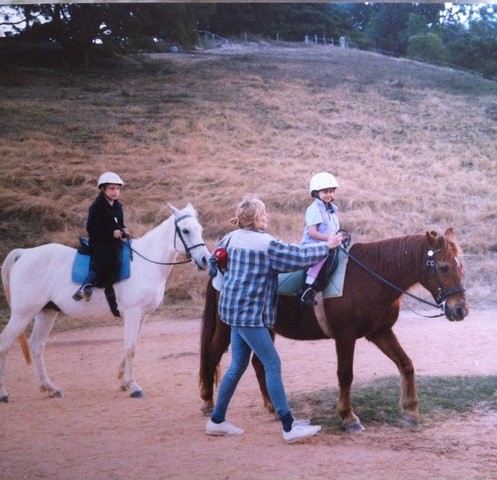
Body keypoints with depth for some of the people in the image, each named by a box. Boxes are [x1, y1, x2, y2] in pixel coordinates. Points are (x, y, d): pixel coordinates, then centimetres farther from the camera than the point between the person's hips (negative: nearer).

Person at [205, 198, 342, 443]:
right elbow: (298, 256, -11)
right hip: (248, 312, -9)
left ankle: (217, 420, 21)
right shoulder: (265, 243, -15)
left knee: (238, 366, 15)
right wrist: (326, 245, 0)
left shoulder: (232, 238, 9)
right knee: (272, 364, -8)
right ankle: (289, 427, -8)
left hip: (235, 308, 9)